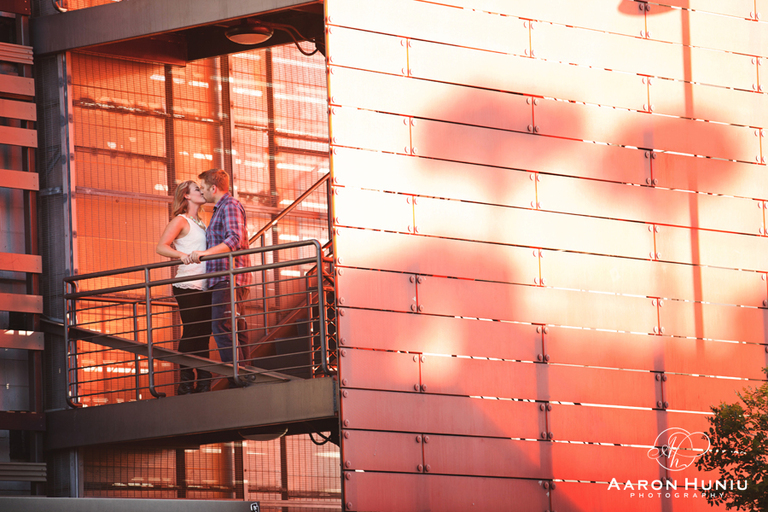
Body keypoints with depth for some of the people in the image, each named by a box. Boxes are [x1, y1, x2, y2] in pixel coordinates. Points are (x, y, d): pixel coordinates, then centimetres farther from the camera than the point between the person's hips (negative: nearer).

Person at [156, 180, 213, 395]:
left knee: (204, 333, 5)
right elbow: (161, 247, -13)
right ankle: (185, 383, -7)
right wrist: (183, 255, -27)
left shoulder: (200, 224, 21)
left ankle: (203, 383, 7)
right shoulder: (181, 221, -2)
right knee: (190, 332, -10)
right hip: (187, 286, -8)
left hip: (204, 286, 8)